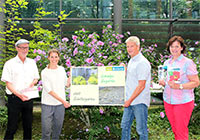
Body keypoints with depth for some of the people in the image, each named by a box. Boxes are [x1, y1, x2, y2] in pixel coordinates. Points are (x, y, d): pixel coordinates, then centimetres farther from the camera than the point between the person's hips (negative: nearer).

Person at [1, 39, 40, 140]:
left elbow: (36, 78, 19)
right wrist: (19, 94, -23)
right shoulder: (10, 63, -4)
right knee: (12, 127, -1)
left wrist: (33, 82, -6)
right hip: (14, 98, -4)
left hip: (28, 98, 4)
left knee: (28, 126, 12)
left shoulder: (32, 62, 10)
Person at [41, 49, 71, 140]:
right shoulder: (44, 72, -7)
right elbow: (49, 90, -12)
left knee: (58, 127, 11)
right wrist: (63, 101, -18)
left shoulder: (62, 69, 8)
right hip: (48, 104, -4)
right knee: (46, 129, -2)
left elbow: (67, 84, 17)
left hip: (60, 104, 4)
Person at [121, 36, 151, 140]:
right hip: (130, 101, 9)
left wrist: (130, 100, -17)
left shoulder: (142, 63, -16)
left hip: (139, 101, -9)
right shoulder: (131, 61, 13)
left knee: (141, 129, 2)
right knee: (125, 125, 15)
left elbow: (141, 86, -19)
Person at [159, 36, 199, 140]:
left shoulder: (188, 63, -9)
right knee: (175, 130, 14)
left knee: (181, 131, -2)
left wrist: (179, 86, -24)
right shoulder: (167, 63, 11)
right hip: (168, 101, 6)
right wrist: (163, 83, 1)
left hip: (183, 102, -6)